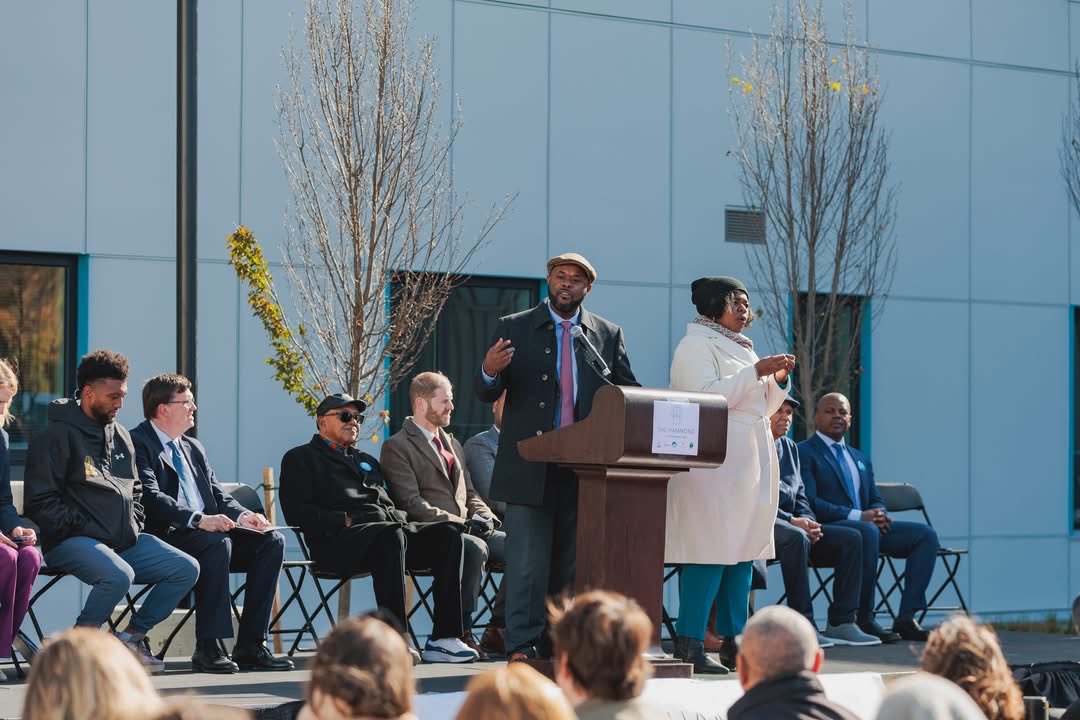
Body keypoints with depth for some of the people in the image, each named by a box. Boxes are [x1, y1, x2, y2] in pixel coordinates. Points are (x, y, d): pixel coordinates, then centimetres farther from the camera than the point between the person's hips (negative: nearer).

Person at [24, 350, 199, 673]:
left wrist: (134, 525, 11)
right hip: (73, 542, -8)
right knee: (119, 575, -36)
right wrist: (80, 527, -17)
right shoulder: (58, 437, -6)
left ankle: (132, 635, 6)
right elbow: (40, 501, -12)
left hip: (125, 539, 8)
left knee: (186, 569, -4)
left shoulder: (120, 435, 19)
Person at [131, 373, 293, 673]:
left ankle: (250, 646, -14)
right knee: (217, 543, -36)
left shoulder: (194, 447, 24)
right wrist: (199, 520, -29)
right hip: (164, 536, -8)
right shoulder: (138, 443, -4)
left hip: (207, 533, 8)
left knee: (271, 541, -11)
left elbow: (217, 494, 20)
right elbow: (150, 497, -18)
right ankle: (208, 649, -33)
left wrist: (241, 516, -2)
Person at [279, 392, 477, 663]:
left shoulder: (367, 461, 36)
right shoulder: (300, 458, 14)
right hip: (338, 540, -7)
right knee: (390, 534, -39)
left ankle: (444, 637, -27)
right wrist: (344, 520, -13)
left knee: (448, 532, -19)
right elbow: (297, 512, -1)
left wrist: (399, 518, 5)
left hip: (391, 530, 7)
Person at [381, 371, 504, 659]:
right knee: (475, 548, -36)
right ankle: (461, 632, -30)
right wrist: (459, 522, -18)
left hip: (467, 529, 7)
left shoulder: (452, 444, 26)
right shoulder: (397, 447, -1)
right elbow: (412, 503, -11)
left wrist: (484, 516, 3)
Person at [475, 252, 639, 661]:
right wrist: (490, 371, -21)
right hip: (531, 469, -2)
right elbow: (486, 394, 3)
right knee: (526, 562, -6)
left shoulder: (608, 335, 11)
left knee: (571, 564, 6)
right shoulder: (514, 329, 6)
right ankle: (522, 646, -5)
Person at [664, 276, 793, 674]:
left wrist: (778, 380, 7)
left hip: (749, 463, 9)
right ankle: (689, 645, -13)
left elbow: (761, 407, 26)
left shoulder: (742, 348, 22)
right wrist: (756, 371, -18)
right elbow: (706, 397, -18)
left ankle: (734, 641, 10)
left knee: (743, 551, 6)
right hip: (713, 465, -9)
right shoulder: (696, 346, -4)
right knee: (709, 552, -13)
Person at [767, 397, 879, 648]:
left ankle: (840, 623, -11)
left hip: (790, 523, 9)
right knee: (796, 537, -38)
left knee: (850, 539, -6)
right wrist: (792, 521, -20)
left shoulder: (790, 447, 21)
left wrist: (808, 521, -2)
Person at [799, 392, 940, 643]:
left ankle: (906, 618, -18)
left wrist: (879, 514, -2)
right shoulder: (804, 453, 1)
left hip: (867, 526, 8)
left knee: (926, 534, -12)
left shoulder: (860, 459, 27)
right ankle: (864, 620, -31)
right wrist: (858, 516, -19)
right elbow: (810, 502, -11)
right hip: (828, 528, -8)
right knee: (867, 532, -39)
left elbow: (875, 500, 25)